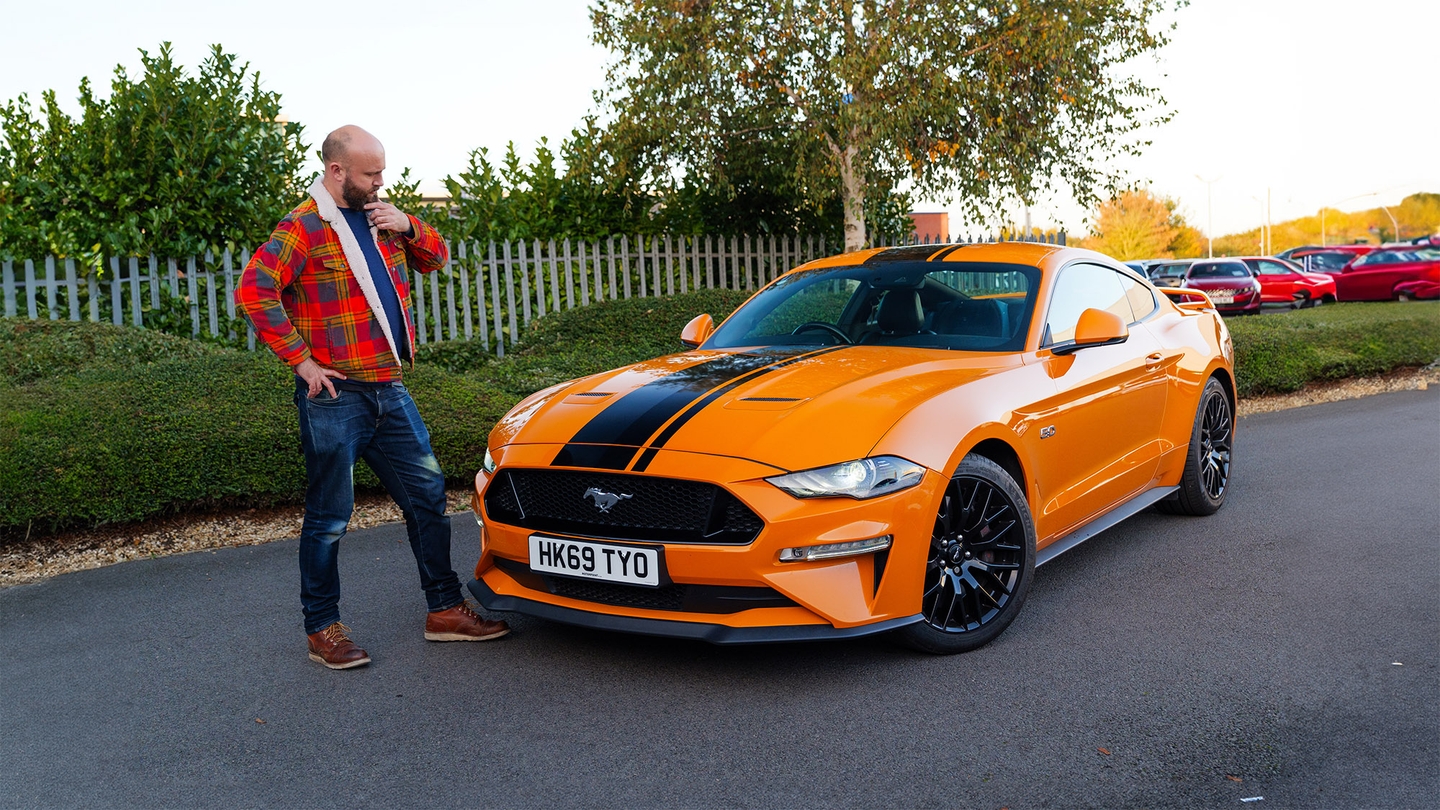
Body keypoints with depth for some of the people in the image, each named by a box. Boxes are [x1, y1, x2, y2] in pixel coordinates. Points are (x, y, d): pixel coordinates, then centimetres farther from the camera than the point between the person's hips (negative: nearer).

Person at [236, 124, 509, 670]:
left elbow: (437, 259, 21)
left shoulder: (378, 217, 14)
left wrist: (408, 227, 1)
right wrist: (302, 360, -19)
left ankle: (445, 609, 21)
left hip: (390, 393, 7)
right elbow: (253, 291, -20)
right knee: (329, 518, 2)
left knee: (427, 496, 10)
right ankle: (322, 630, 16)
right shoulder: (304, 228, -9)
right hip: (335, 397, -7)